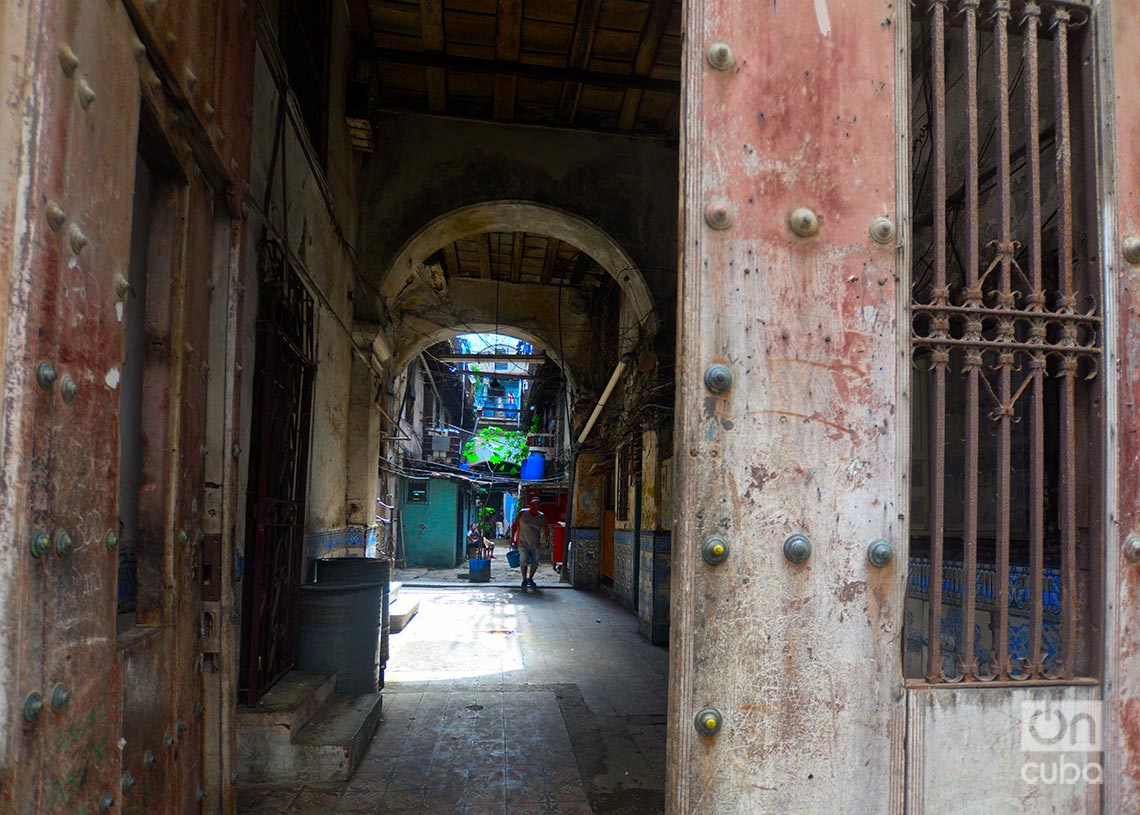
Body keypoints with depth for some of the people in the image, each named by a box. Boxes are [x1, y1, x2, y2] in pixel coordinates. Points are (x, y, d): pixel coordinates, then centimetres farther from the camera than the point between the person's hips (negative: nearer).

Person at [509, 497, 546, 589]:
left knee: (535, 563, 7)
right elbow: (514, 525, 2)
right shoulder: (522, 513, -3)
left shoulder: (541, 516, 3)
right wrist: (512, 538, -1)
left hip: (535, 544, 3)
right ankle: (524, 579, 15)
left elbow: (545, 529, 9)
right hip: (523, 543, -3)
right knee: (524, 561, -3)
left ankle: (530, 579, 27)